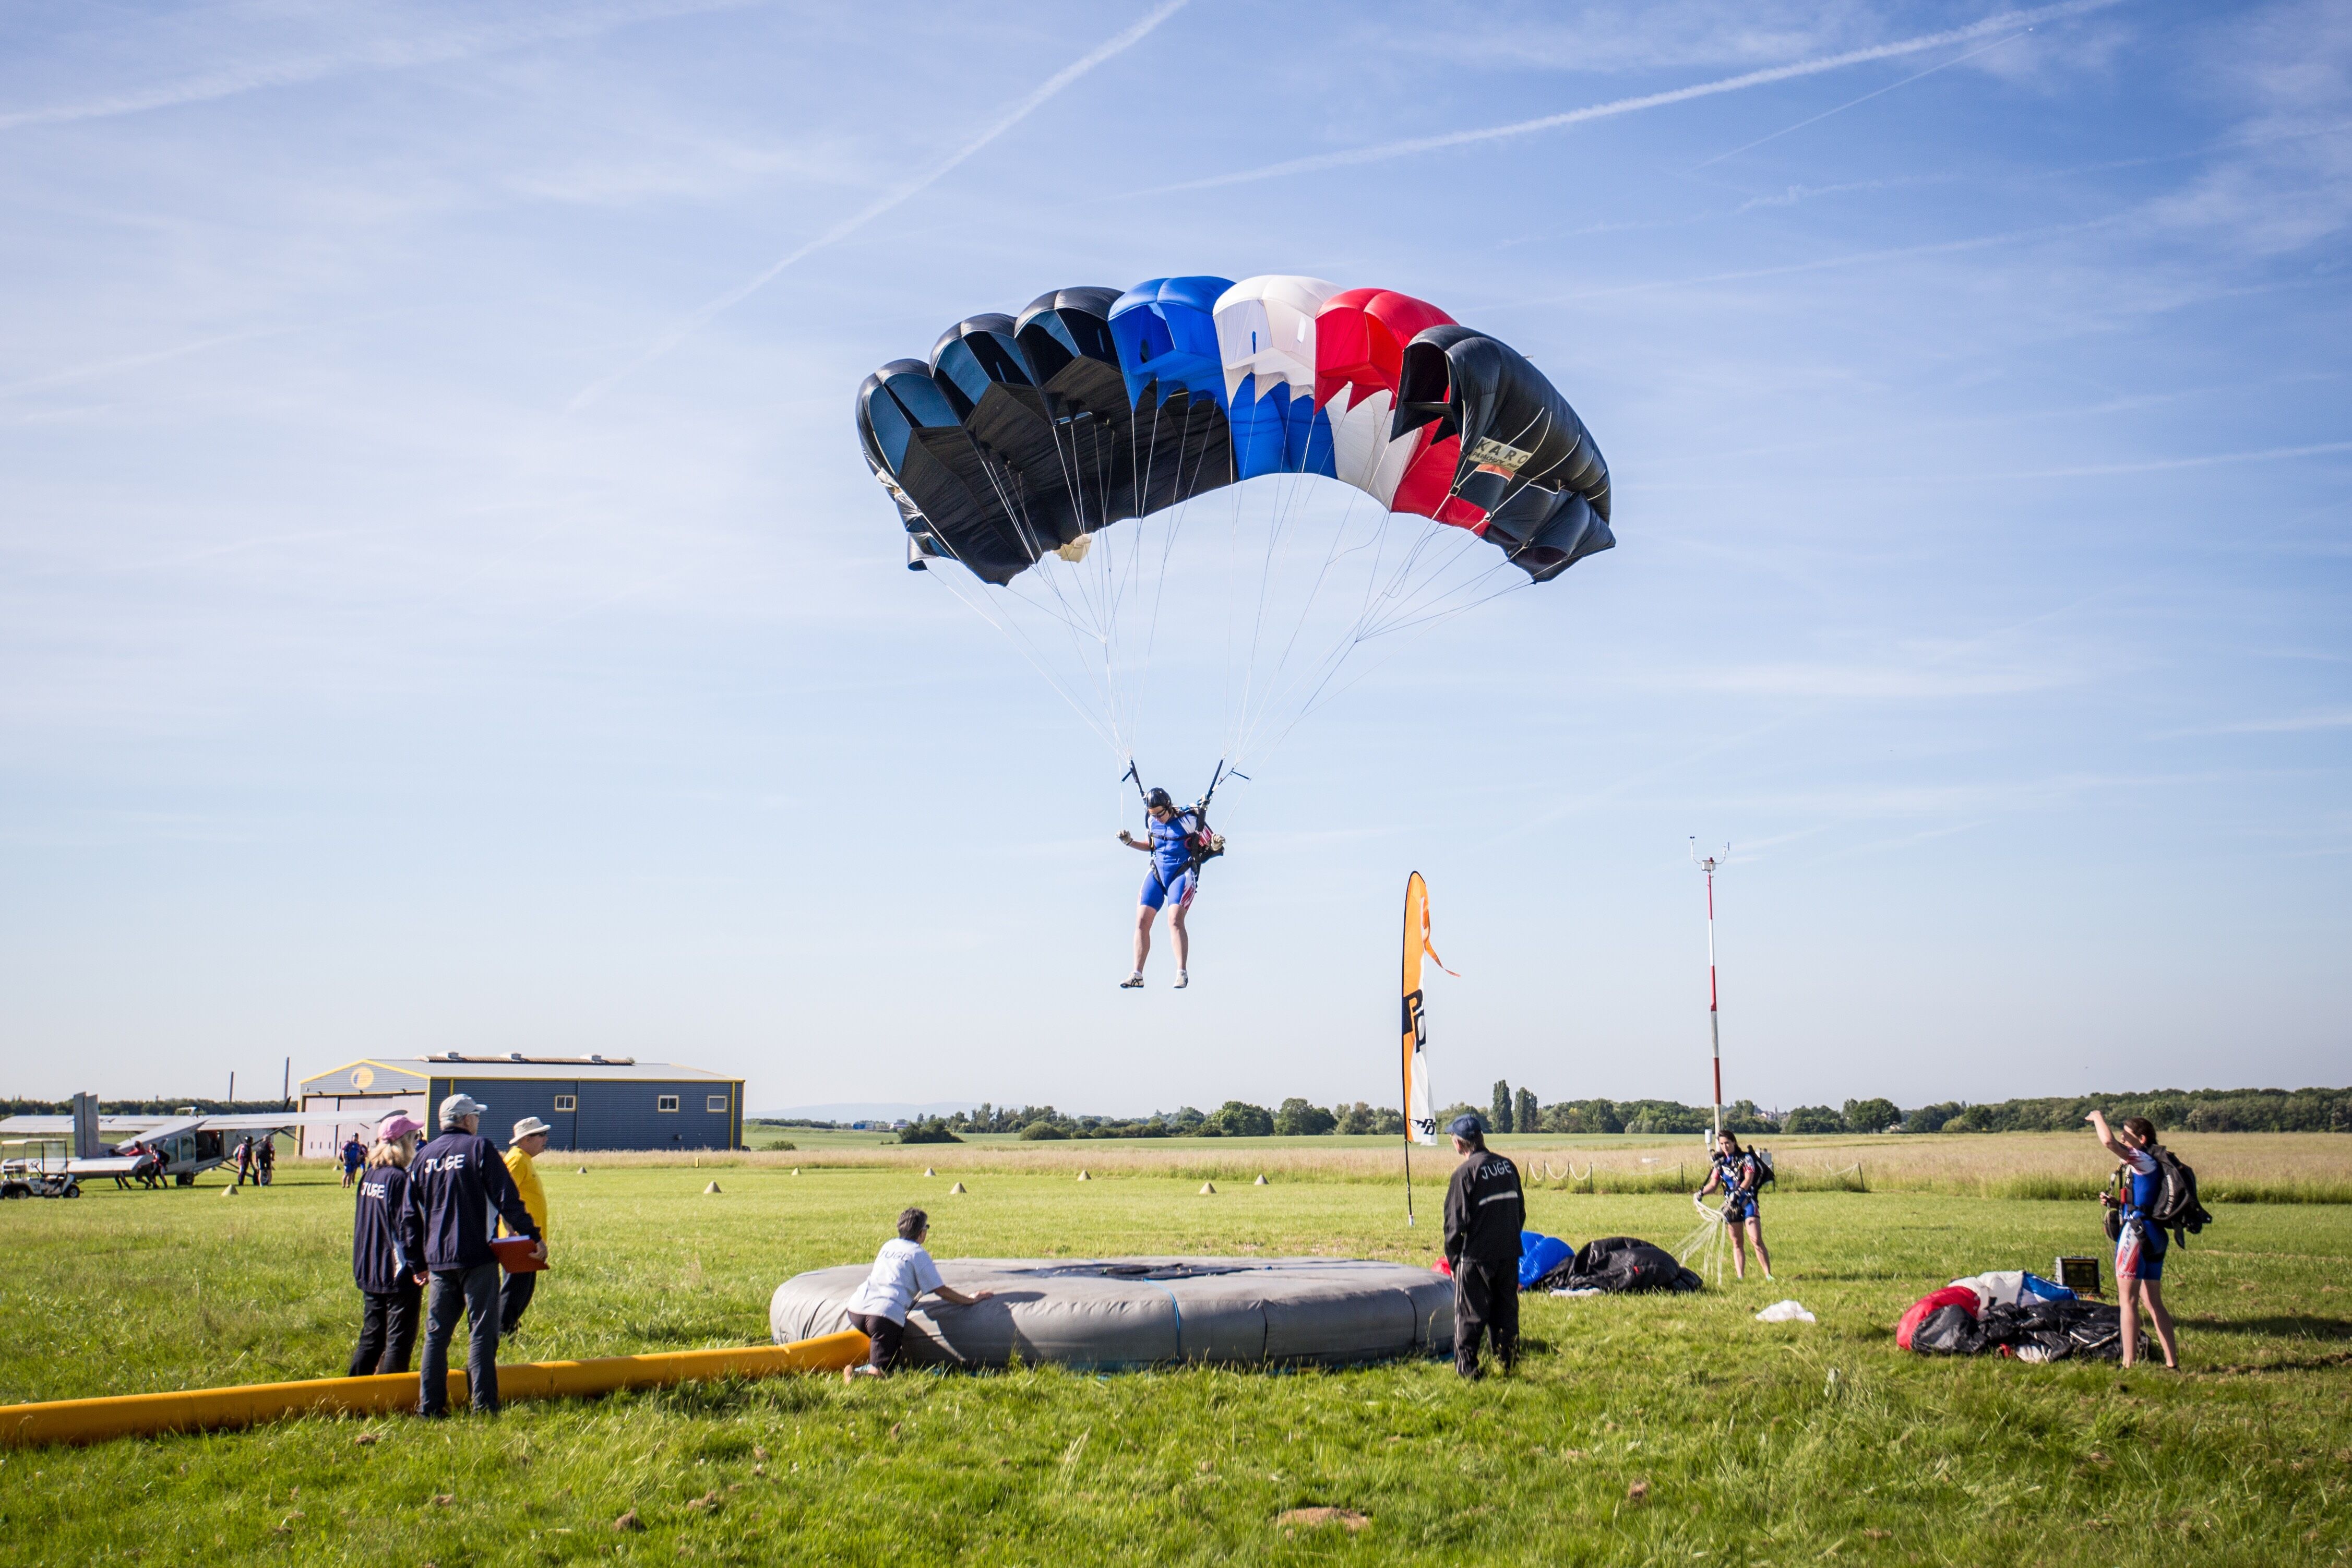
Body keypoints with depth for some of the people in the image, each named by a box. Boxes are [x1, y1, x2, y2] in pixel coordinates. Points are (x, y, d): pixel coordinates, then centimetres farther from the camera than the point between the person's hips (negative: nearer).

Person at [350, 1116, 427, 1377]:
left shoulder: (369, 1175, 8)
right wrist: (419, 1266, -17)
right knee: (399, 1339, 1)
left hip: (369, 1273, 8)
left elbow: (360, 1223, 16)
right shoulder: (401, 1179, -17)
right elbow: (408, 1225, -20)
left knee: (371, 1337, 17)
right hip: (398, 1273, -8)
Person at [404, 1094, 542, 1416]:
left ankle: (429, 1406, 10)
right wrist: (534, 1236, -8)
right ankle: (484, 1407, -5)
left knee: (436, 1333, 11)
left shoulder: (423, 1156, 11)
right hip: (477, 1257, -5)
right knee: (481, 1333, -2)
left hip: (437, 1259, 5)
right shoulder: (480, 1148, -5)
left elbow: (411, 1215, 16)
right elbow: (508, 1199, -12)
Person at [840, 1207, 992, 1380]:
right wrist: (971, 1299, 18)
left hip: (856, 1309, 6)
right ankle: (857, 1373, -31)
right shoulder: (918, 1254, 6)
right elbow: (941, 1291, 5)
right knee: (881, 1371, -6)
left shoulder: (888, 1246, 25)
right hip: (887, 1313, -6)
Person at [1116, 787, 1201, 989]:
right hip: (1157, 874, 6)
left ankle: (1181, 973, -18)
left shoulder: (1188, 819, -13)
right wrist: (1130, 842, 8)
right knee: (1142, 921, -3)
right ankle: (1137, 976, 3)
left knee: (1175, 920, -23)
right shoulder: (1153, 822, 4)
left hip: (1182, 874, -6)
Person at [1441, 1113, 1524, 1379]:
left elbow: (1455, 1222, -12)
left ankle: (1466, 1367, 5)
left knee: (1470, 1315, 3)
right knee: (1506, 1310, 15)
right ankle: (1509, 1362, 19)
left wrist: (1453, 1260, -1)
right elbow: (1521, 1211, 15)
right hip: (1509, 1254, 6)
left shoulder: (1465, 1172, -13)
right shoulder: (1508, 1166, 7)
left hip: (1477, 1257, -6)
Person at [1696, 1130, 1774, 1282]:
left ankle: (1768, 1275, -10)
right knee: (1737, 1243, 6)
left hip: (1747, 1202, -5)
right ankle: (1740, 1277, 8)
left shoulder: (1746, 1158, -1)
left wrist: (1737, 1193, -28)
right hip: (1731, 1205, 5)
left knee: (1756, 1240, -14)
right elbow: (1714, 1183, 10)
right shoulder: (1720, 1162, 12)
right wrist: (1701, 1193, -9)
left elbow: (1748, 1179, -13)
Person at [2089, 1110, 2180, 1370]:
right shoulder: (2152, 1164, 17)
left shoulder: (2143, 1160, -11)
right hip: (2154, 1236, 10)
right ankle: (2172, 1362, 13)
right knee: (2154, 1303, 13)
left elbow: (2109, 1141, -26)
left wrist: (2099, 1117, -8)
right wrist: (2117, 1204, 11)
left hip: (2136, 1234, -10)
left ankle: (2129, 1365, -8)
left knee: (2128, 1300, -7)